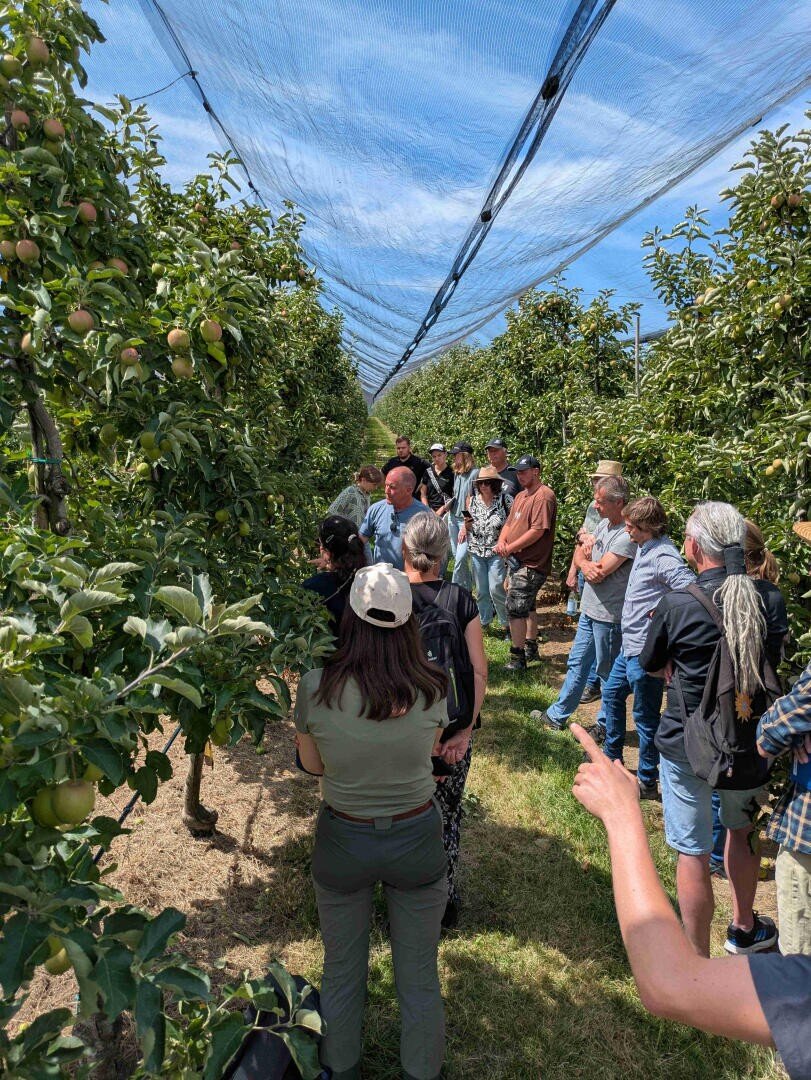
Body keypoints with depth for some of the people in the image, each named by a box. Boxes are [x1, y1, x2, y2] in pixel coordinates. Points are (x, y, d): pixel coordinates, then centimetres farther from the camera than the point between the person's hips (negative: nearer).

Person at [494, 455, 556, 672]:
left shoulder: (544, 496, -16)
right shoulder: (521, 496, 16)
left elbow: (538, 530, -24)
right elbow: (509, 523, 14)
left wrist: (510, 548, -20)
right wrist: (501, 542, -7)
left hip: (531, 564, -10)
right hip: (518, 562, 10)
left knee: (515, 608, -11)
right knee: (527, 606, 20)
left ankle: (517, 658, -3)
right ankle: (531, 648, 35)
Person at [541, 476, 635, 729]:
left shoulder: (628, 534, -23)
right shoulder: (604, 523, 7)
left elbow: (599, 571, -26)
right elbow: (579, 554, 10)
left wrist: (586, 564, -3)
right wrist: (586, 564, -14)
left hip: (609, 616, -9)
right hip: (589, 610, 9)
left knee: (608, 673, 8)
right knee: (576, 665, 19)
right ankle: (558, 715, 32)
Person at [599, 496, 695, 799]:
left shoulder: (662, 556, -24)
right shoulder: (644, 548, 6)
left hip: (644, 651, -10)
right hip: (630, 645, 10)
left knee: (645, 716, 5)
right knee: (611, 694, 25)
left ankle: (647, 782, 22)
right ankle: (612, 756, 44)